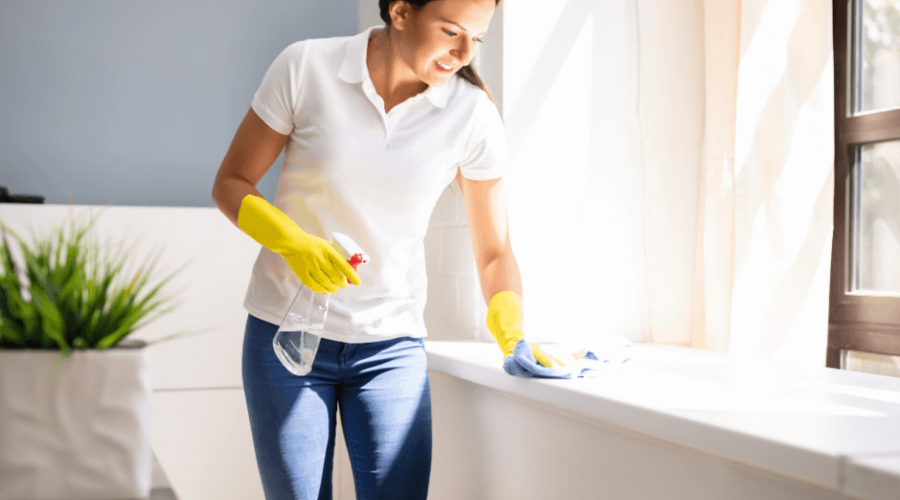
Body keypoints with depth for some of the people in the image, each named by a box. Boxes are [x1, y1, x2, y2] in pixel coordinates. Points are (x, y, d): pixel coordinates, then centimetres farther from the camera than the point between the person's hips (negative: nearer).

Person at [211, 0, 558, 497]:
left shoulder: (474, 116, -5)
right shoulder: (306, 66, -8)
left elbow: (493, 252, 1)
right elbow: (230, 182, -1)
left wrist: (512, 335, -16)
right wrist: (291, 240, -19)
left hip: (392, 348, 1)